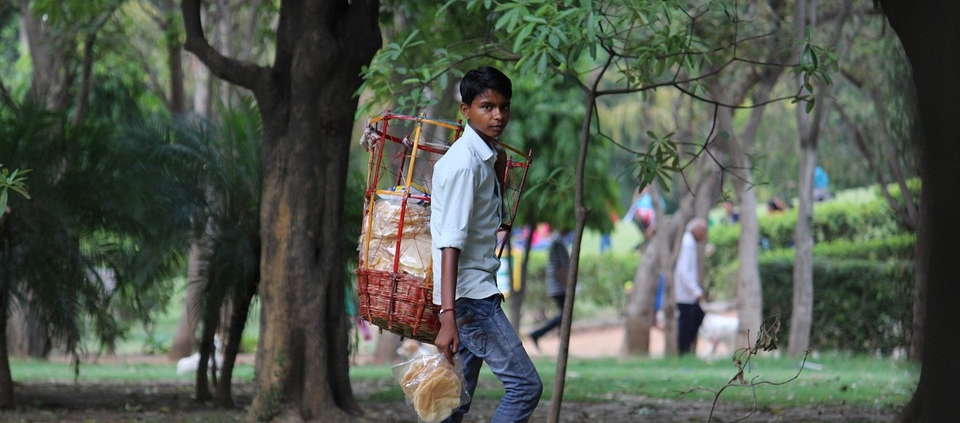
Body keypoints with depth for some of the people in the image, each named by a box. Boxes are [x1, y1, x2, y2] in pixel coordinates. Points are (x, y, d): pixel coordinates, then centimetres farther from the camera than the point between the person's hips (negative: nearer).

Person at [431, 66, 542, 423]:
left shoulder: (486, 156, 14)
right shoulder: (463, 162, -16)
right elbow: (450, 244, -22)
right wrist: (448, 317, -28)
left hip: (477, 292, 9)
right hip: (470, 296, -9)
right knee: (525, 385, -10)